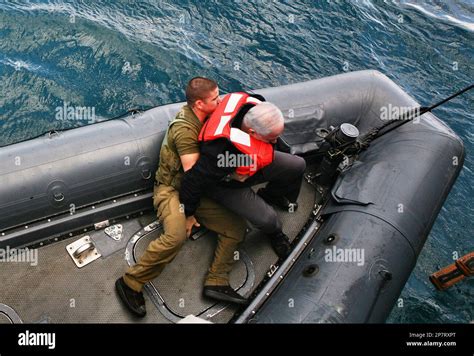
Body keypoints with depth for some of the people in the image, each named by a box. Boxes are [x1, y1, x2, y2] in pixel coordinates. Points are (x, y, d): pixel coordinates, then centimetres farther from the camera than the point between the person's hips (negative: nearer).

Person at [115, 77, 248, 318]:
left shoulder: (202, 117, 2)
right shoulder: (185, 129, -23)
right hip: (172, 188, -8)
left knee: (236, 226, -3)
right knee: (177, 235, -35)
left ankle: (216, 282, -3)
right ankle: (130, 283, -17)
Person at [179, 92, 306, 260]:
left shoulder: (258, 108, -26)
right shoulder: (223, 149, -45)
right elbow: (195, 180, -33)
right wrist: (188, 214, -18)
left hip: (253, 163, 7)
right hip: (224, 184, -6)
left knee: (298, 166, 3)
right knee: (266, 219, -18)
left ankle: (271, 197, 30)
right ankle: (275, 233, 20)